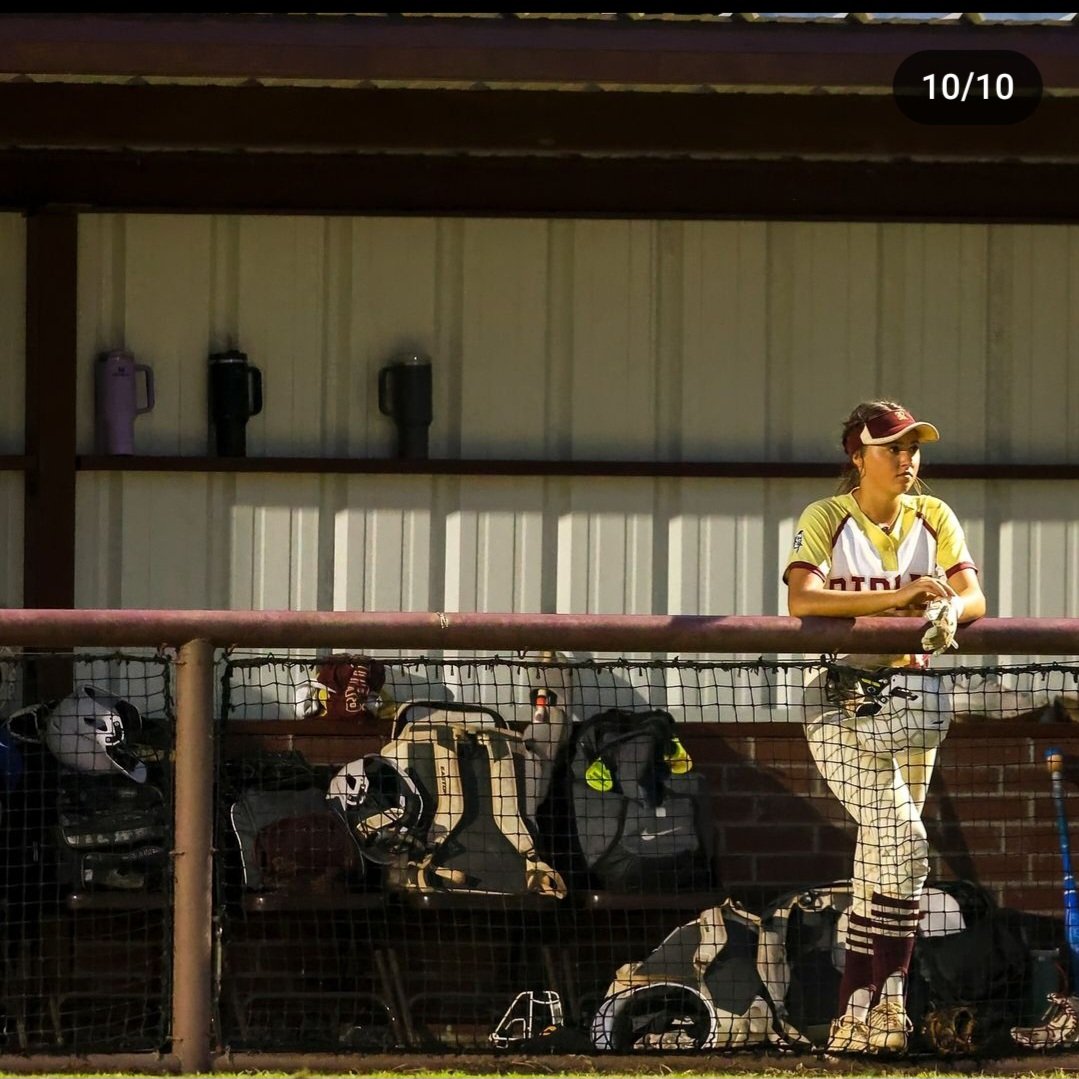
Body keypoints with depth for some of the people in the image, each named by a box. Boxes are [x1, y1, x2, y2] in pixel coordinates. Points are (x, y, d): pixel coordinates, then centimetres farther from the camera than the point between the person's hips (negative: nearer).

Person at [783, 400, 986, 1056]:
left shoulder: (933, 517, 9)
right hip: (842, 704, -4)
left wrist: (948, 610, -26)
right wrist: (896, 597, -28)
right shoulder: (826, 519, -3)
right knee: (904, 845, -18)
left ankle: (856, 1013, 3)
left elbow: (973, 595, -1)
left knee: (882, 859, 1)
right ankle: (887, 998, -11)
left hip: (914, 699, 4)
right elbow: (802, 598, -20)